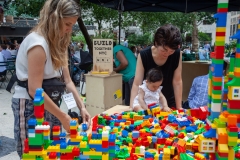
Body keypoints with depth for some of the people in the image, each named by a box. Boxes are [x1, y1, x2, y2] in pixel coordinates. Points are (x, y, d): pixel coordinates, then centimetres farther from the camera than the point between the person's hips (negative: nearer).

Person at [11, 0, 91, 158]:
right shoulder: (38, 42, -20)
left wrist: (81, 106, -5)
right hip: (30, 106, -8)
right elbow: (34, 90, -24)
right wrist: (63, 117, -19)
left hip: (48, 103, 9)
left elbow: (67, 81, 5)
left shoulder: (58, 43, 10)